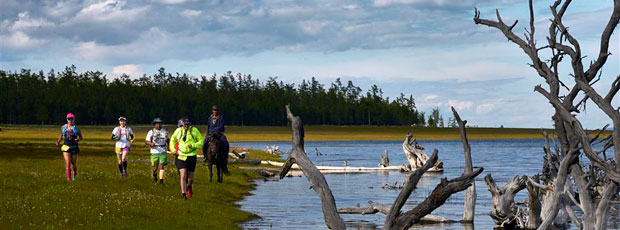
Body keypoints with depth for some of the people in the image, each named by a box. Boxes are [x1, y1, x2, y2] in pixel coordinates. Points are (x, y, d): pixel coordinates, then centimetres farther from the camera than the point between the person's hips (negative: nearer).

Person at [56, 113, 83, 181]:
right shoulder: (63, 128, 5)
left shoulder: (76, 128, 0)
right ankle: (69, 178, -13)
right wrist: (58, 141, 2)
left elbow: (81, 137, 6)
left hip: (74, 147, 0)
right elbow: (61, 136, 19)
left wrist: (78, 139, -16)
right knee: (67, 163, -13)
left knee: (74, 163, 12)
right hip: (66, 147, 0)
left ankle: (75, 174, 43)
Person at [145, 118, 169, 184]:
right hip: (154, 152, -1)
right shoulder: (151, 132, -2)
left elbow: (167, 139, 25)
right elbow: (146, 141, -5)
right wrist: (151, 143, -25)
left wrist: (168, 146, 16)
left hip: (163, 152, 1)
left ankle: (161, 180, -16)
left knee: (162, 166, -12)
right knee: (155, 167, 7)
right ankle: (154, 174, 40)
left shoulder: (165, 131, 8)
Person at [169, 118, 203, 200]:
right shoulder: (178, 131, 3)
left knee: (191, 178, 8)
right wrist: (173, 150, 6)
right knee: (183, 175, -16)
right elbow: (172, 140, 21)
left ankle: (189, 186, 41)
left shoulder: (194, 130, -3)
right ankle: (183, 194, -14)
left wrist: (193, 145, -17)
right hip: (181, 156, 0)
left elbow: (201, 141, 0)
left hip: (191, 157, 0)